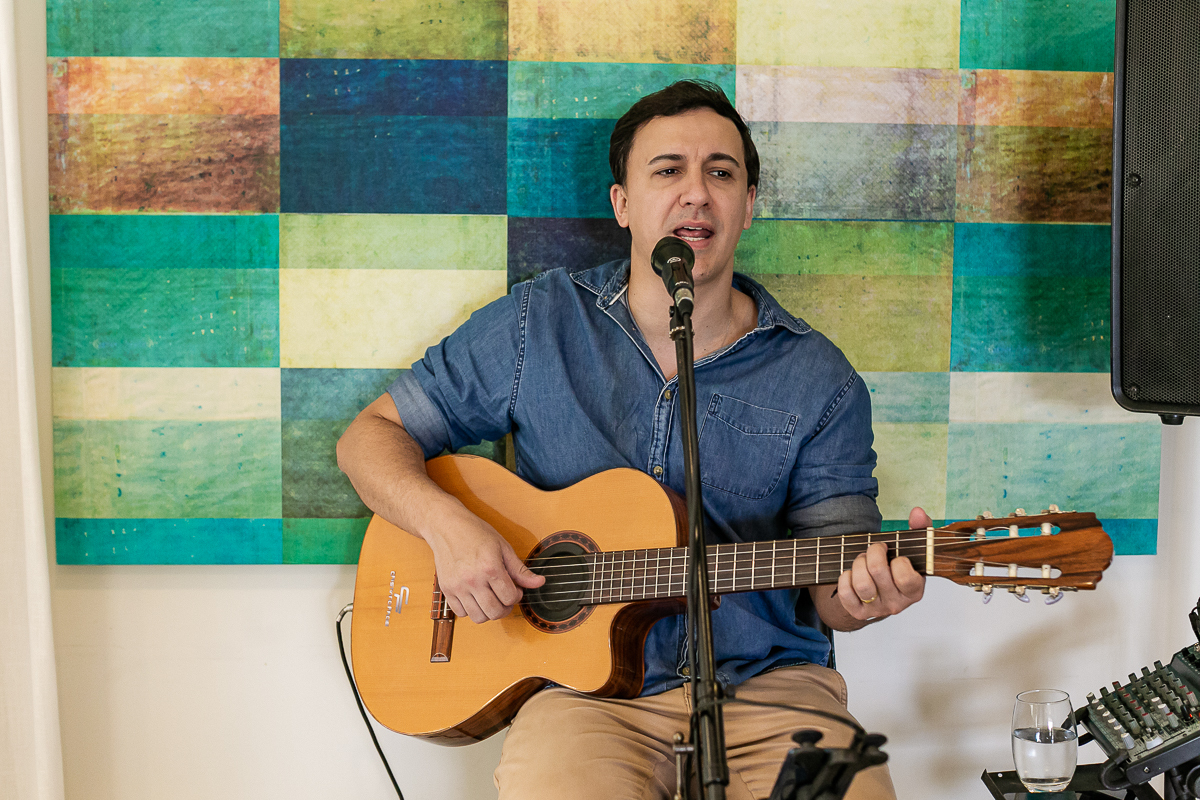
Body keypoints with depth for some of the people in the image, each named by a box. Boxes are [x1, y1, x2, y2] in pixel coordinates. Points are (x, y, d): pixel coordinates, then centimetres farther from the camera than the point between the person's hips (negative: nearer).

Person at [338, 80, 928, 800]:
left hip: (766, 680, 1)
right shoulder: (536, 326, 3)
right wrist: (446, 524, -12)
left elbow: (829, 593, 4)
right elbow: (373, 436, 8)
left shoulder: (819, 379, 3)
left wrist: (864, 595, -21)